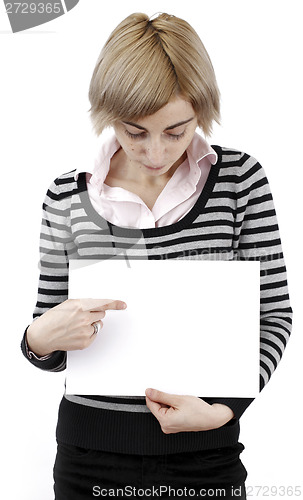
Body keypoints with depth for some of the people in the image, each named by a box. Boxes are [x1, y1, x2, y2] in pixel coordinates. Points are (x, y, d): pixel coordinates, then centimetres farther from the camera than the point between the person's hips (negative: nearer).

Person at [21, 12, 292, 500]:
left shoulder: (240, 178, -4)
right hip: (92, 453, 1)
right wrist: (39, 341, -20)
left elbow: (273, 314, -2)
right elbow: (49, 344, 3)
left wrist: (224, 408, -14)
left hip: (206, 453, 0)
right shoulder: (68, 195, -3)